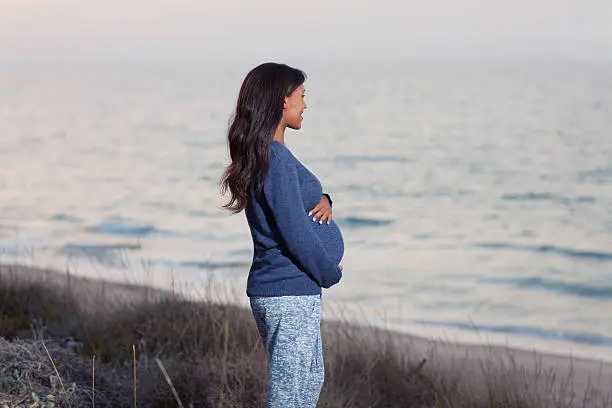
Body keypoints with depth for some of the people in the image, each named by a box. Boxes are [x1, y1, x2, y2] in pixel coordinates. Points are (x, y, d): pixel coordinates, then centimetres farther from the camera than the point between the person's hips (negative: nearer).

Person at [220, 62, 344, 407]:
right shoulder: (276, 160, -19)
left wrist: (323, 200, -2)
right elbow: (295, 233, -22)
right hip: (291, 292, -10)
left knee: (312, 379, 22)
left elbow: (297, 204, 21)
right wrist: (331, 273, -7)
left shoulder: (263, 155, 11)